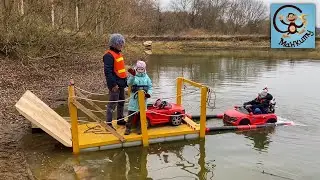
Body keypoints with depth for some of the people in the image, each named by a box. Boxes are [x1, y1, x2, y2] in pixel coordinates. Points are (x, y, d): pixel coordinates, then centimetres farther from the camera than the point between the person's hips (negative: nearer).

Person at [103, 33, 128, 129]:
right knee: (112, 103, -5)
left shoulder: (119, 53, 14)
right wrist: (113, 84, -22)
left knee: (121, 102, 18)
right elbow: (108, 71, -21)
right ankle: (108, 123, 3)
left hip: (121, 83, 10)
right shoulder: (109, 55, -16)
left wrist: (125, 80, 21)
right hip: (115, 84, -9)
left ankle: (120, 119, 32)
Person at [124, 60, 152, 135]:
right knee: (131, 114, -3)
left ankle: (139, 128, 21)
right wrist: (133, 75, -38)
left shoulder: (146, 77, 7)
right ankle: (128, 128, 6)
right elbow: (129, 83, -22)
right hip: (134, 98, -3)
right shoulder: (133, 76, -2)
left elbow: (150, 87, 8)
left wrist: (149, 93, -10)